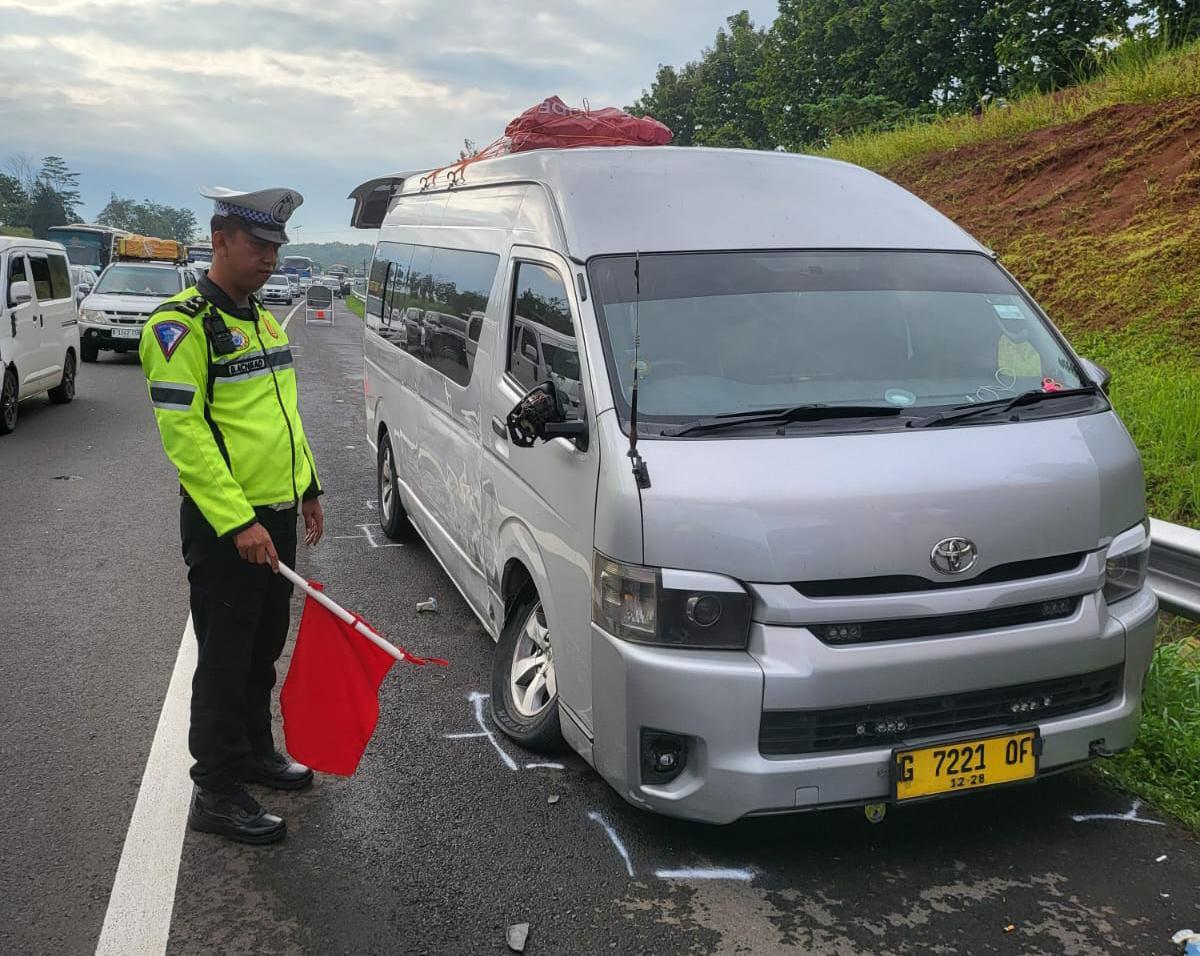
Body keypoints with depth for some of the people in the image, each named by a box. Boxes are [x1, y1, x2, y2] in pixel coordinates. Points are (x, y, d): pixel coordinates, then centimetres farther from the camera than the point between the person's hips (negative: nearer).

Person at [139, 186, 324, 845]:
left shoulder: (263, 319, 13)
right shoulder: (181, 325, -15)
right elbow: (182, 432, -22)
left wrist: (307, 487, 18)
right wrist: (237, 522, -25)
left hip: (276, 515, 8)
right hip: (222, 525, -8)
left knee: (263, 648, 19)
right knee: (225, 658, 1)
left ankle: (255, 751, 36)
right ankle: (217, 792, 13)